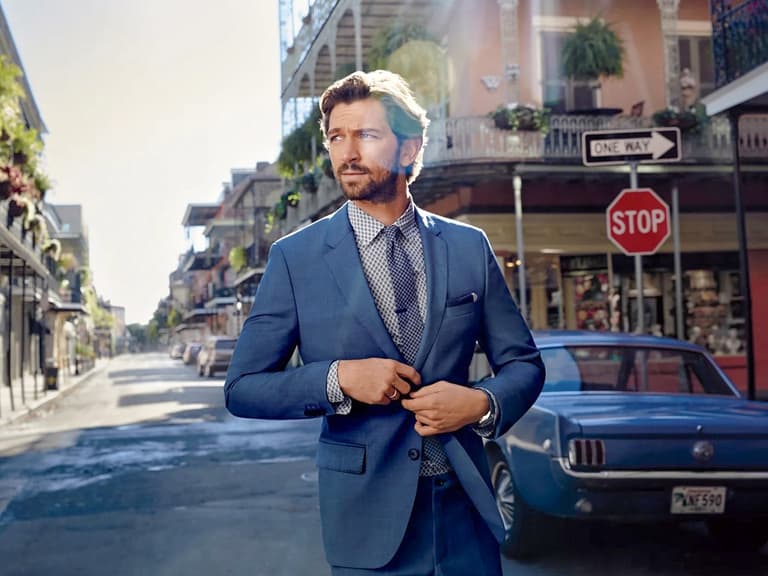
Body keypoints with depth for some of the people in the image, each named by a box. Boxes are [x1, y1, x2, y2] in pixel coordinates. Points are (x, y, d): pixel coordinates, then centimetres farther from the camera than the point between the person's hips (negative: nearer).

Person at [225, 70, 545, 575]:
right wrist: (338, 378, -18)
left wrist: (483, 403, -14)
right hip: (368, 515, -2)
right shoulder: (294, 258, -4)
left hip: (465, 503, 2)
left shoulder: (469, 247, 1)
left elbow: (523, 362, 7)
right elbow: (243, 388, -3)